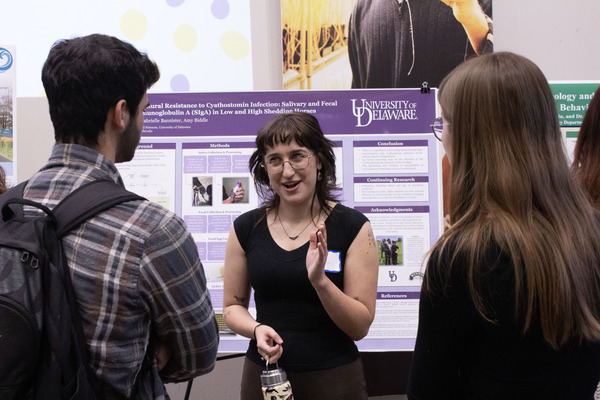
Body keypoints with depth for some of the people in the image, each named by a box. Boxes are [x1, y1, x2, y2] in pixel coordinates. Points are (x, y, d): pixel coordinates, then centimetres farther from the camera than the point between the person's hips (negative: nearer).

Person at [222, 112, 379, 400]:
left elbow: (360, 327, -10)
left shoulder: (353, 227, -9)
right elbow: (232, 306, 7)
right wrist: (257, 329, -13)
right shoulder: (246, 228, -2)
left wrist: (320, 281, -25)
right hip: (262, 374, 2)